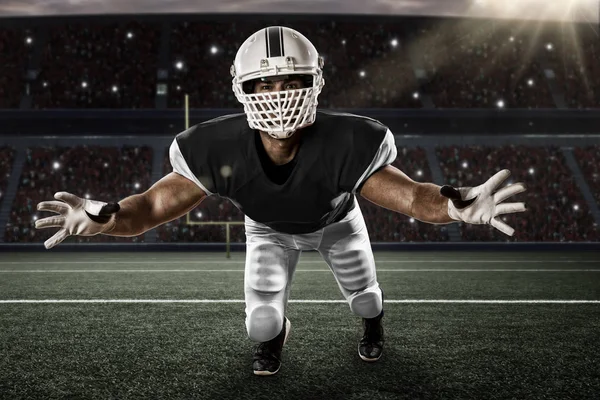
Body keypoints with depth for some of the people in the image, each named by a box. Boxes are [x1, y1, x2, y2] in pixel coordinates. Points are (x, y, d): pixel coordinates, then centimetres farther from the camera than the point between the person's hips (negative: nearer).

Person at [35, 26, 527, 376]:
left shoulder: (346, 144, -45)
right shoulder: (221, 150, -41)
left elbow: (411, 195, -39)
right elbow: (154, 205, -37)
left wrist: (454, 205, -63)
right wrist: (103, 216, -60)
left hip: (336, 221, 0)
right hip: (270, 230, 0)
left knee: (364, 294, 16)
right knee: (261, 322, -8)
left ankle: (372, 326, 59)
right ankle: (276, 334, 36)